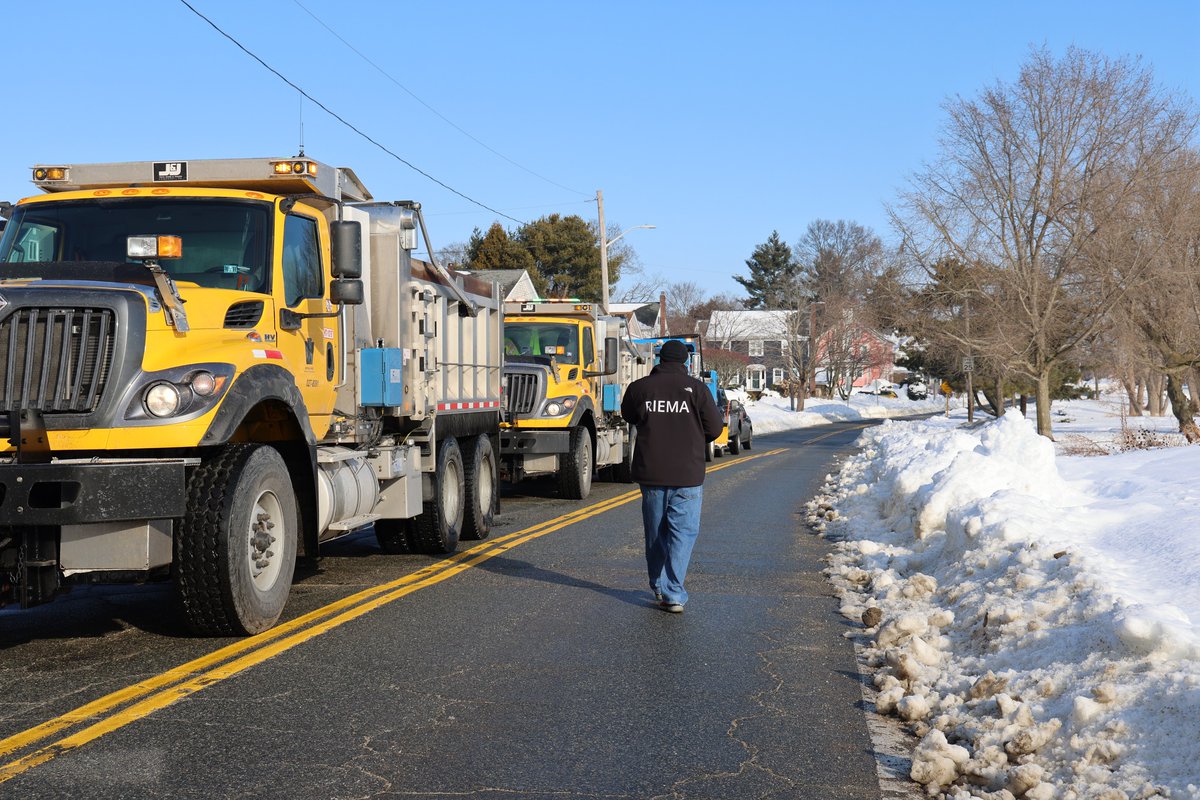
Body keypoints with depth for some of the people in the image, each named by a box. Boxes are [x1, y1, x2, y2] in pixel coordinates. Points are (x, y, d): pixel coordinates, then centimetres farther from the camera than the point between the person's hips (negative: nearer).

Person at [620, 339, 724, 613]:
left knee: (655, 532, 16)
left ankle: (659, 587, 27)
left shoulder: (639, 387, -1)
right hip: (687, 475, -2)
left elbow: (628, 416, 17)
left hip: (650, 472, 3)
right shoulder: (696, 388, -7)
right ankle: (673, 595, -10)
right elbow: (715, 428, -2)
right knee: (683, 532, 0)